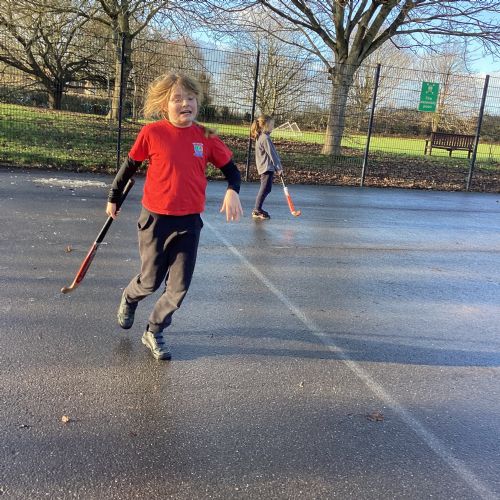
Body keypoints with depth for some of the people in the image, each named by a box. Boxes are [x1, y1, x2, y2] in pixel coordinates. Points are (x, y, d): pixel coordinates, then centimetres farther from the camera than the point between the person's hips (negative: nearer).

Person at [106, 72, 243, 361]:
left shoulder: (206, 137, -2)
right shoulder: (152, 133, -8)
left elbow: (231, 169, 6)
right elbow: (130, 166, 5)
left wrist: (232, 192, -14)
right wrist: (113, 199, 14)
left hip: (189, 222, 2)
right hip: (156, 219, -2)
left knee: (179, 288, 4)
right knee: (151, 282, 11)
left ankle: (154, 332, 27)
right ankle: (130, 299, 47)